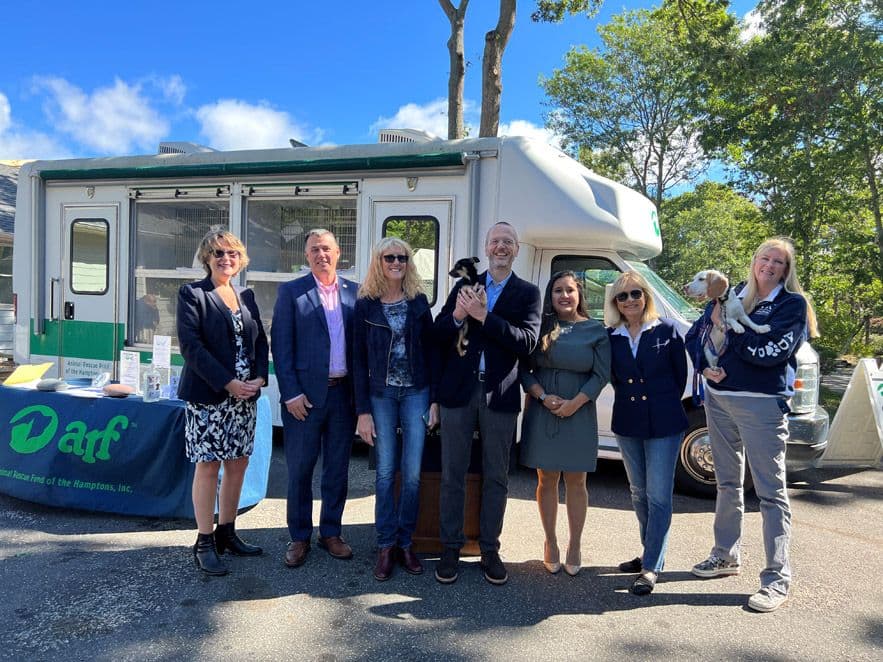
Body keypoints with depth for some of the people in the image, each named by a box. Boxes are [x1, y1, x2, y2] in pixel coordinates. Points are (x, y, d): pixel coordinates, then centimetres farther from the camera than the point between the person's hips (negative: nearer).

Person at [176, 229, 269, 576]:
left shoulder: (246, 296, 13)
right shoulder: (192, 293, -3)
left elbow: (261, 341, 12)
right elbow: (191, 344, -12)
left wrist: (260, 378, -5)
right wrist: (228, 383, -17)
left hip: (245, 396, 6)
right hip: (208, 396, -5)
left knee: (238, 464, 10)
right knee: (208, 466, 0)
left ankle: (226, 532, 25)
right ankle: (205, 543, 12)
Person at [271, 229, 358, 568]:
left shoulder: (354, 292, 7)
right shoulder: (290, 292, -1)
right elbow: (281, 346, -4)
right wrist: (291, 393, -10)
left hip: (344, 393, 3)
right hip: (305, 394, -3)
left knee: (338, 468, 13)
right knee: (300, 470, 7)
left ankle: (331, 532, 29)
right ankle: (299, 537, 23)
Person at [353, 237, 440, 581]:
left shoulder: (418, 302, 4)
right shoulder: (365, 305, 0)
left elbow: (431, 351, 4)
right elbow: (359, 359, 0)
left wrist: (434, 399, -1)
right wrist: (363, 410, -4)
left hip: (416, 392, 1)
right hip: (381, 395, -1)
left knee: (412, 473, 1)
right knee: (385, 472, 3)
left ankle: (404, 542, 17)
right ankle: (386, 545, 16)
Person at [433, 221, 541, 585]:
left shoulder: (527, 293, 3)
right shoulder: (465, 285, 9)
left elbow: (527, 340, -11)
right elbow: (438, 333, 4)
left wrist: (483, 316, -19)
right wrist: (456, 315, -17)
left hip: (500, 395, -1)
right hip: (458, 392, 1)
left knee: (495, 477, 9)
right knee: (452, 474, 8)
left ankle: (490, 550, 24)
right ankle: (451, 549, 22)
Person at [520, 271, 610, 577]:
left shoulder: (595, 330, 1)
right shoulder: (541, 327, 3)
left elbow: (601, 374, -3)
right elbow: (524, 369, 0)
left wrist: (575, 403, -14)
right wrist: (543, 397, -13)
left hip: (579, 414, -1)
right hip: (542, 413, 1)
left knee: (575, 482, 8)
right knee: (547, 480, 8)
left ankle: (574, 547, 21)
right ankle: (550, 543, 22)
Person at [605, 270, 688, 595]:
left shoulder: (666, 331, -4)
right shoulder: (611, 337, 2)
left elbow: (680, 374, 2)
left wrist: (664, 405, 6)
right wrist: (630, 400, 6)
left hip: (663, 424, -4)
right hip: (627, 424, 4)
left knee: (658, 496, -3)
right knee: (639, 494, 15)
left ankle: (651, 566, 4)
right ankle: (651, 553, 30)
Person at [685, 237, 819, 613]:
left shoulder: (793, 303, -3)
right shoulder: (731, 296, 11)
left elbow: (770, 351, -17)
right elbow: (695, 334, 12)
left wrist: (727, 327, -10)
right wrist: (705, 366, -6)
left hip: (761, 403, -6)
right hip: (719, 400, 6)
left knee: (771, 491, -3)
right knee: (727, 484, 17)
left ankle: (778, 578, 5)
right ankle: (726, 556, 31)